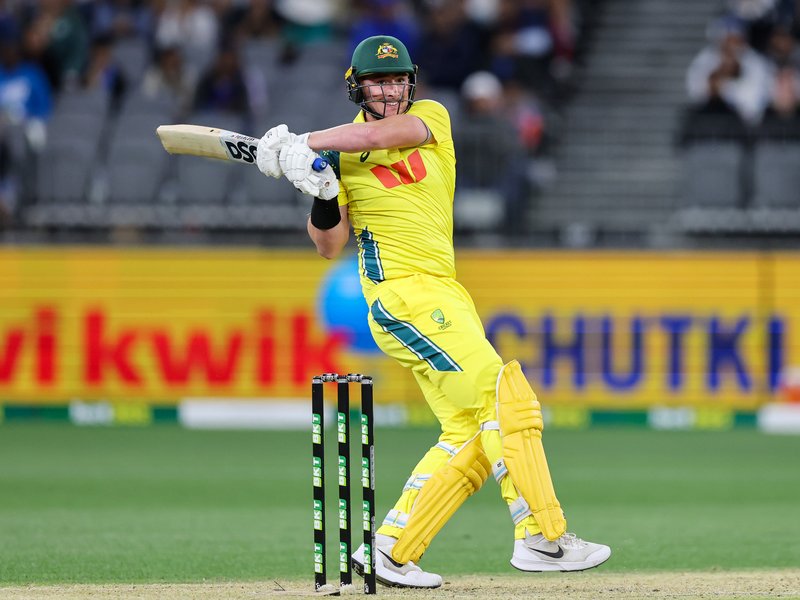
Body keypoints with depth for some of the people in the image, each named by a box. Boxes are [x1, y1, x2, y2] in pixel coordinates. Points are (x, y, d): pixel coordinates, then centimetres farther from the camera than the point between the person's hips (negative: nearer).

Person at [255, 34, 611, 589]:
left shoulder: (432, 118, 10)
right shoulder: (338, 154, 2)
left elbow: (379, 135, -11)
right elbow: (329, 246, 1)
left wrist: (301, 144, -14)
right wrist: (320, 194, -16)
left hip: (444, 294, 6)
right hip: (403, 293, -6)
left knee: (469, 433, 4)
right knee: (508, 400, -14)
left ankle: (392, 549, 4)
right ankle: (542, 537, -15)